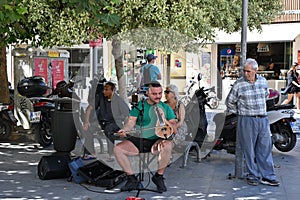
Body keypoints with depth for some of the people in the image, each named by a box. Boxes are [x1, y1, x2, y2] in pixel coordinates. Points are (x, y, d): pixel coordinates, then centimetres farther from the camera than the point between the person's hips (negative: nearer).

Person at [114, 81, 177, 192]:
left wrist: (164, 120, -17)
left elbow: (174, 130, 1)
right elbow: (131, 122, -1)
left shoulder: (165, 108, 6)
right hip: (138, 141, 1)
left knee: (168, 145, -34)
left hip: (156, 141, -1)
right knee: (118, 149, -21)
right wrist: (124, 130, -23)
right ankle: (132, 178, -8)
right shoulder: (139, 106, 7)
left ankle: (159, 176, -13)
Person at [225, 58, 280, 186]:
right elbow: (229, 102, 5)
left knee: (265, 149, 5)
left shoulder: (263, 81, 7)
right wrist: (239, 113, 7)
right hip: (247, 120, -4)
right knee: (249, 150, 1)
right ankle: (253, 176, 12)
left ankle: (268, 177, 11)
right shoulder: (238, 84, -5)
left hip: (263, 119, 4)